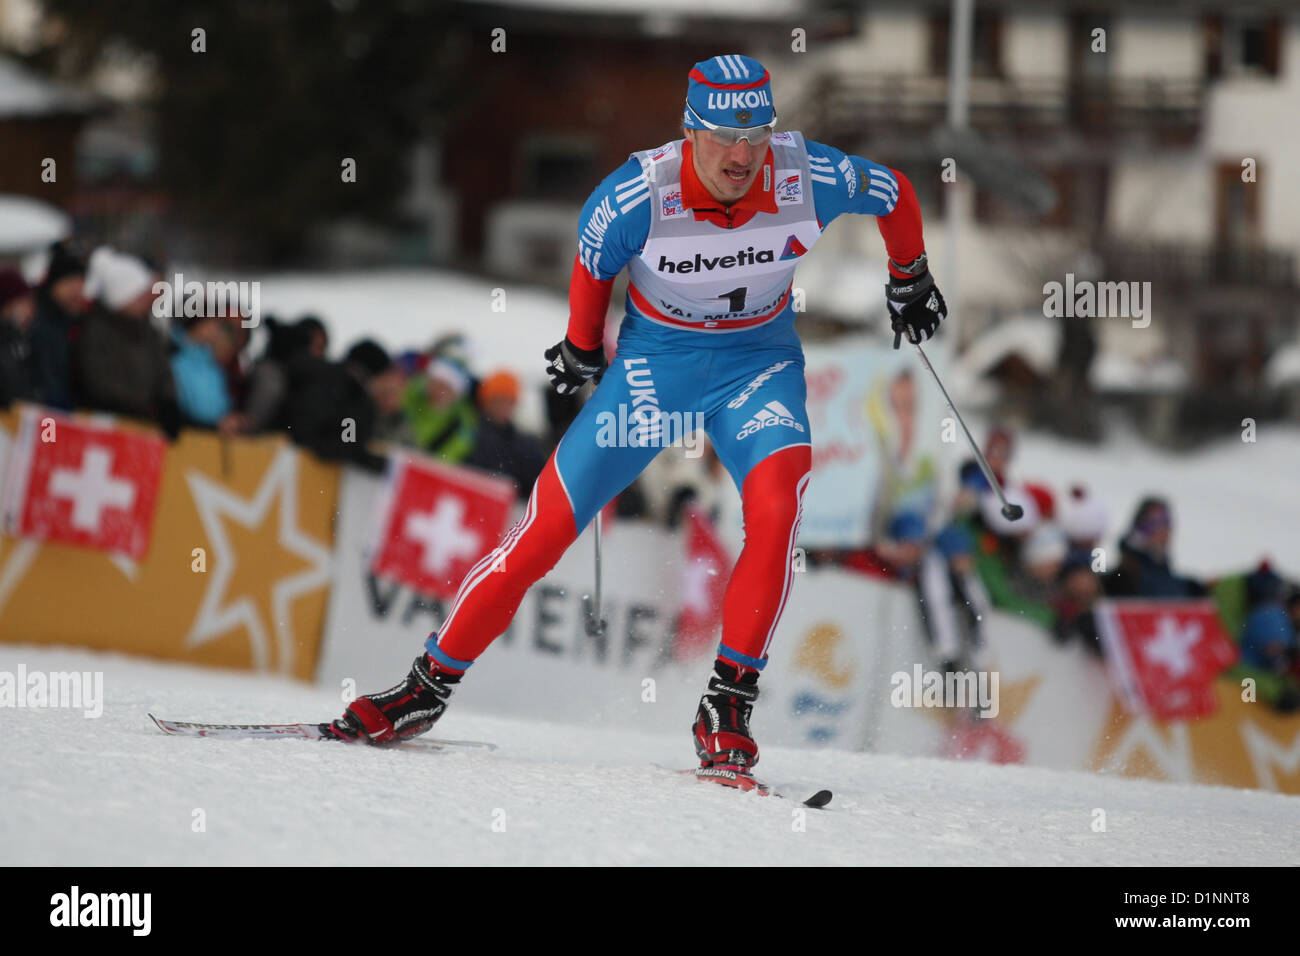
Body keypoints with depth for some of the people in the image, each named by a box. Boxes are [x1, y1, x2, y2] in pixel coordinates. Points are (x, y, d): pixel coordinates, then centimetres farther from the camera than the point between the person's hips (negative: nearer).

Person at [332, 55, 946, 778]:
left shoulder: (809, 177, -22)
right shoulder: (639, 195, -25)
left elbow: (896, 192, 1)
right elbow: (593, 259, -1)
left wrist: (910, 283, 17)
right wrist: (582, 348, 14)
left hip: (758, 363, 0)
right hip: (654, 361, 0)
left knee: (777, 505, -30)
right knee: (547, 530, -4)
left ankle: (728, 708, -20)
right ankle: (428, 690, 12)